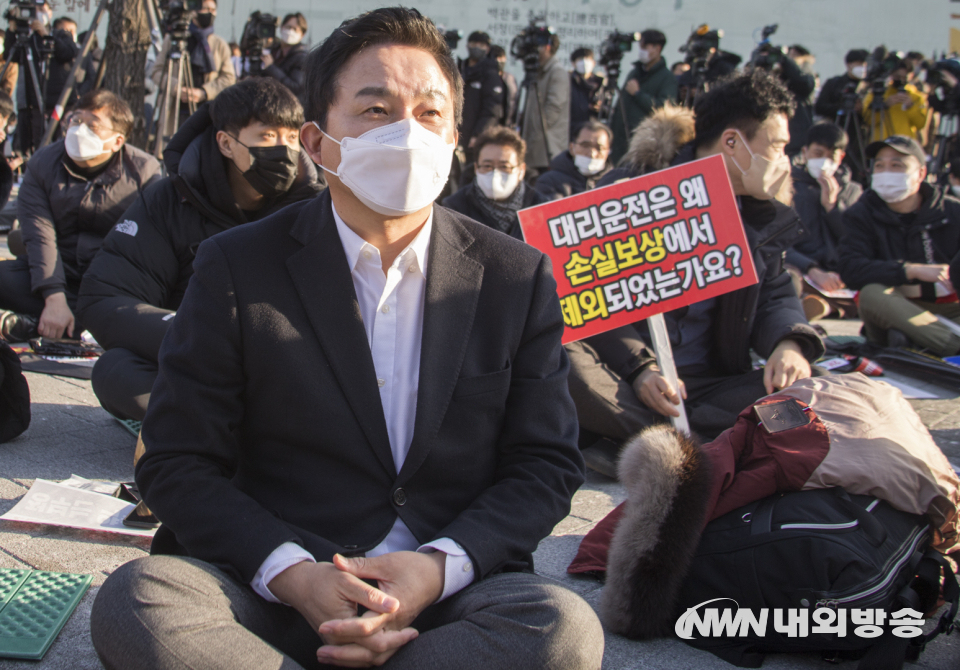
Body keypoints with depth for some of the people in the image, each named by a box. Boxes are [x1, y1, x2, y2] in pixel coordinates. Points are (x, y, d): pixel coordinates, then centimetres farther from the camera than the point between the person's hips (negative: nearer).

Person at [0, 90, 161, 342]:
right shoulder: (42, 164, 0)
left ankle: (36, 323, -31)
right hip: (61, 272, 2)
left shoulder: (145, 170, -5)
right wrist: (54, 299, -27)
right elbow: (40, 236, -12)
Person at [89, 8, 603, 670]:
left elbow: (547, 466, 4)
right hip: (275, 587, 0)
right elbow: (177, 463, 0)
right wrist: (289, 570, -18)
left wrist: (438, 567, -14)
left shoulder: (519, 278, 4)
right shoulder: (237, 268, 1)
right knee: (133, 602, -30)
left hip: (450, 593, 1)